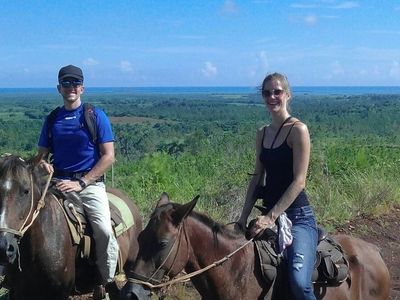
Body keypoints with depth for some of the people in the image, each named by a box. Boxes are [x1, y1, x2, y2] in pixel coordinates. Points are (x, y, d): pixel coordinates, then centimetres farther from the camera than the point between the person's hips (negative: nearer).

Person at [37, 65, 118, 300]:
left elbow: (108, 157, -3)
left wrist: (80, 183, -11)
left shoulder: (96, 116, 2)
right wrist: (42, 164, -5)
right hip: (57, 182, 4)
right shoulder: (52, 120, 14)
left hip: (90, 183, -4)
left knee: (104, 230, -26)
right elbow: (42, 154, 21)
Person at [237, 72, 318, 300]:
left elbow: (299, 181, -15)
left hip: (297, 216, -7)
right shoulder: (263, 133, 11)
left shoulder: (298, 129, -10)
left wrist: (271, 217, -17)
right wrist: (244, 217, 6)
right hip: (269, 214, 7)